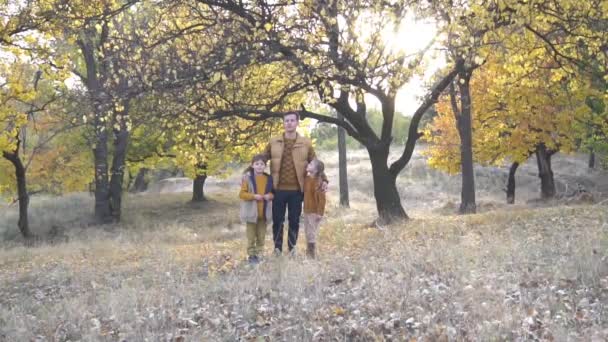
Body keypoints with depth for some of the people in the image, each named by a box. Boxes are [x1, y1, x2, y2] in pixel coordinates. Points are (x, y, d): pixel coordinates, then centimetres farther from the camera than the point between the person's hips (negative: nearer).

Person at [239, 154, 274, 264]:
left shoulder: (268, 178, 4)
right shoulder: (247, 178, -6)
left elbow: (273, 192, 13)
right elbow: (242, 194, -8)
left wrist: (270, 196, -10)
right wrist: (254, 196, -21)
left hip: (264, 213, 3)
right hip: (252, 212, -3)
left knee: (261, 236, 11)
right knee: (251, 236, 4)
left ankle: (259, 254, 21)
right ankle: (251, 255, 13)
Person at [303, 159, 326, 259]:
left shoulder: (318, 182, -17)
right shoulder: (306, 179, 6)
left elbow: (321, 198, -18)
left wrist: (319, 213, -18)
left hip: (315, 212, -8)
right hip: (307, 211, 8)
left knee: (312, 235, -3)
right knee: (308, 234, 13)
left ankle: (313, 257, 4)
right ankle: (308, 256, 22)